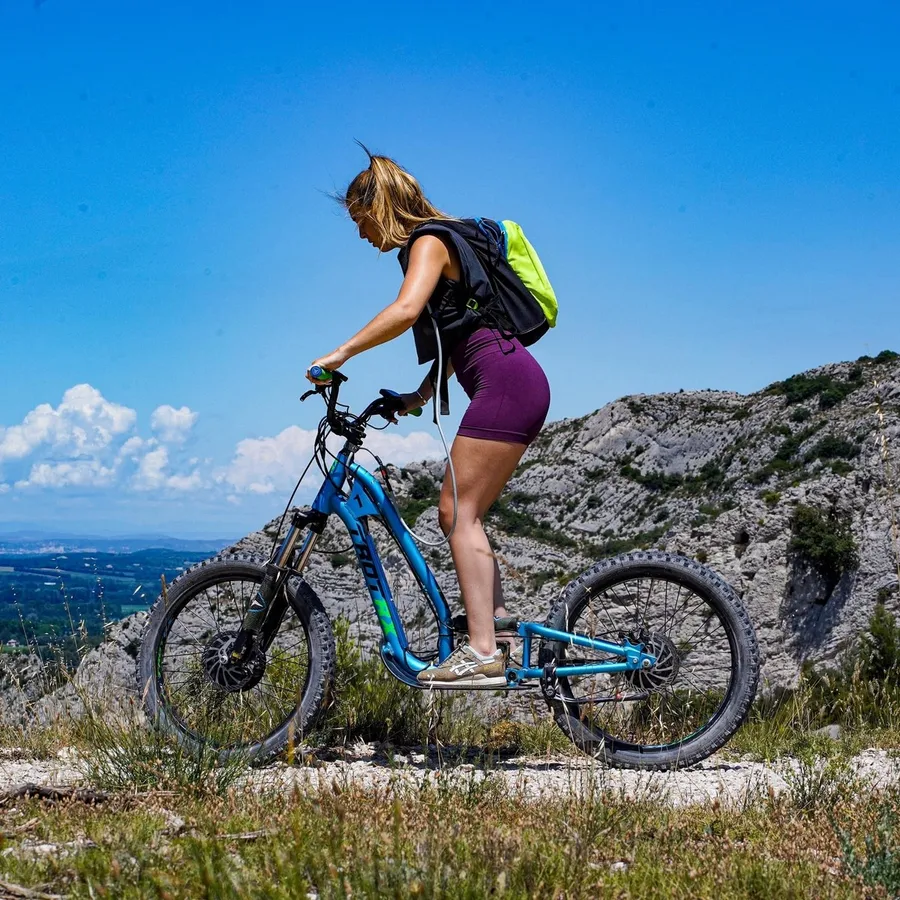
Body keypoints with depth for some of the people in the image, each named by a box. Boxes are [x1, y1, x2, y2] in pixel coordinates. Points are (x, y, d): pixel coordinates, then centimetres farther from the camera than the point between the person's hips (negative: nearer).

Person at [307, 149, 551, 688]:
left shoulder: (428, 242, -6)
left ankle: (483, 653, -14)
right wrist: (422, 393, 17)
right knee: (458, 514, 10)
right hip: (520, 385, 10)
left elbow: (406, 310, -25)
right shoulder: (437, 244, 23)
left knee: (460, 511, -11)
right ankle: (499, 630, 9)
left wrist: (340, 354, -22)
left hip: (504, 382, -10)